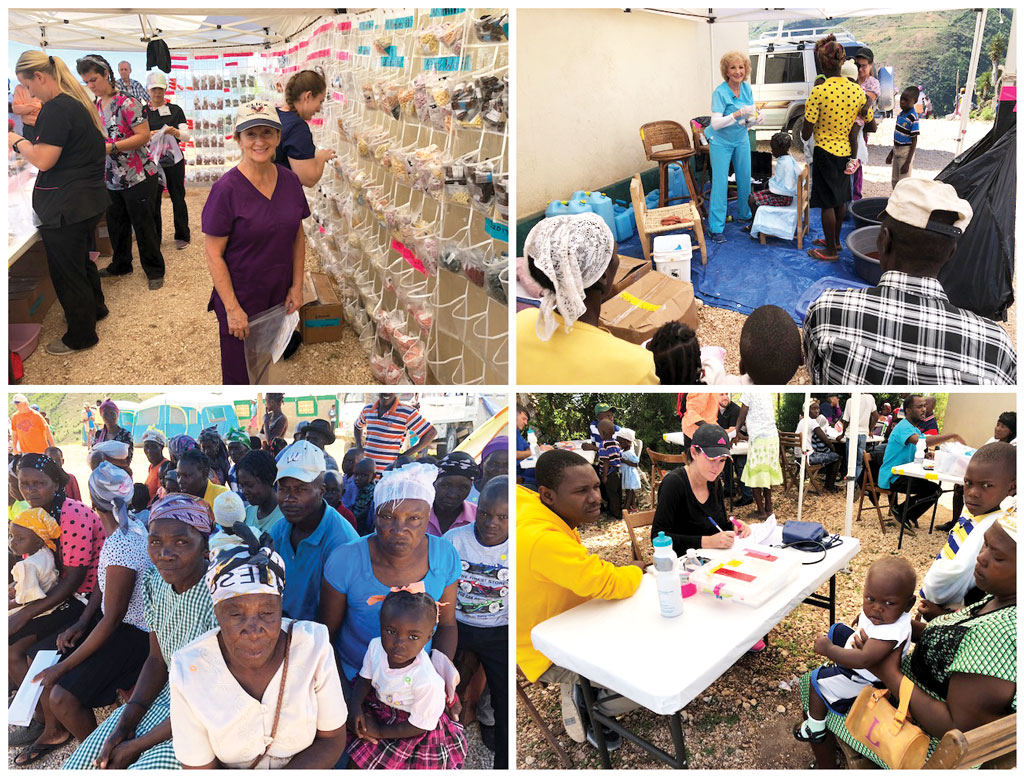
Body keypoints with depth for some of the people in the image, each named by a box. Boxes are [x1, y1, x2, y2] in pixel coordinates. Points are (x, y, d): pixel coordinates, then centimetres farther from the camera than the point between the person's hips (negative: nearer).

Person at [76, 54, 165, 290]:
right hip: (112, 179, 8)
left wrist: (111, 147, -23)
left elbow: (143, 136, -18)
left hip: (138, 177, -7)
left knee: (143, 225, -1)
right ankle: (120, 265, 32)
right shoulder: (95, 107, 11)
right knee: (116, 224, 16)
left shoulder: (127, 102, -13)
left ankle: (155, 271, 11)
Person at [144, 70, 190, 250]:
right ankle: (154, 239, 13)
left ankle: (182, 236, 15)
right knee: (153, 200, 3)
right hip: (151, 160, 1)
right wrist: (150, 135, -19)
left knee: (178, 198, 4)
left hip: (174, 161, -1)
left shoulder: (175, 110, 4)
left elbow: (187, 135, -2)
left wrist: (176, 132, -23)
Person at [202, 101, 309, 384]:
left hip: (279, 296, 5)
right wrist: (232, 308, -17)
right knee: (240, 374, 8)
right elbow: (214, 254, -15)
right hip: (241, 297, -5)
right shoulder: (226, 188, -17)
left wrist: (297, 286, 5)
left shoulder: (290, 180, -1)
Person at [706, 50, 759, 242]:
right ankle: (716, 228, -3)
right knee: (720, 182, -6)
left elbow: (748, 120, 3)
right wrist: (738, 114, -35)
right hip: (721, 142, -5)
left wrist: (755, 119, -20)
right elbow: (715, 124, -26)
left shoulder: (746, 88, -2)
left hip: (741, 140, 6)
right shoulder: (720, 92, -20)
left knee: (745, 179, 10)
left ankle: (744, 214, 32)